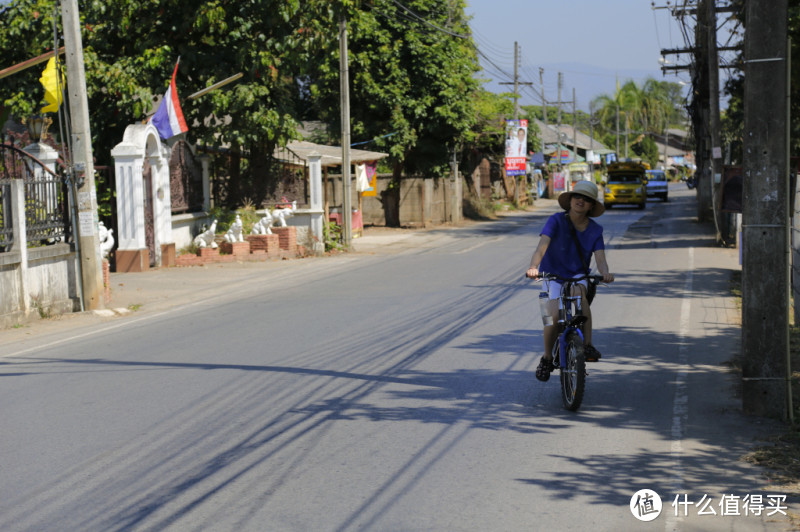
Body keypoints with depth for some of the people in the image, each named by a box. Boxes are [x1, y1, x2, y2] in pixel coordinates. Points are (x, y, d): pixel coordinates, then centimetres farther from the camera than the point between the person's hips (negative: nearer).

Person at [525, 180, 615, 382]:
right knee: (555, 315, -22)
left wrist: (605, 273, -36)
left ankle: (587, 344, -28)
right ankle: (547, 358, 4)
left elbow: (600, 259, -13)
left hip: (578, 276, 2)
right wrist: (533, 267, -44)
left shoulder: (595, 230, -2)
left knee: (578, 291, -34)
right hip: (553, 275, -1)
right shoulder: (556, 221, -11)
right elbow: (542, 245, -25)